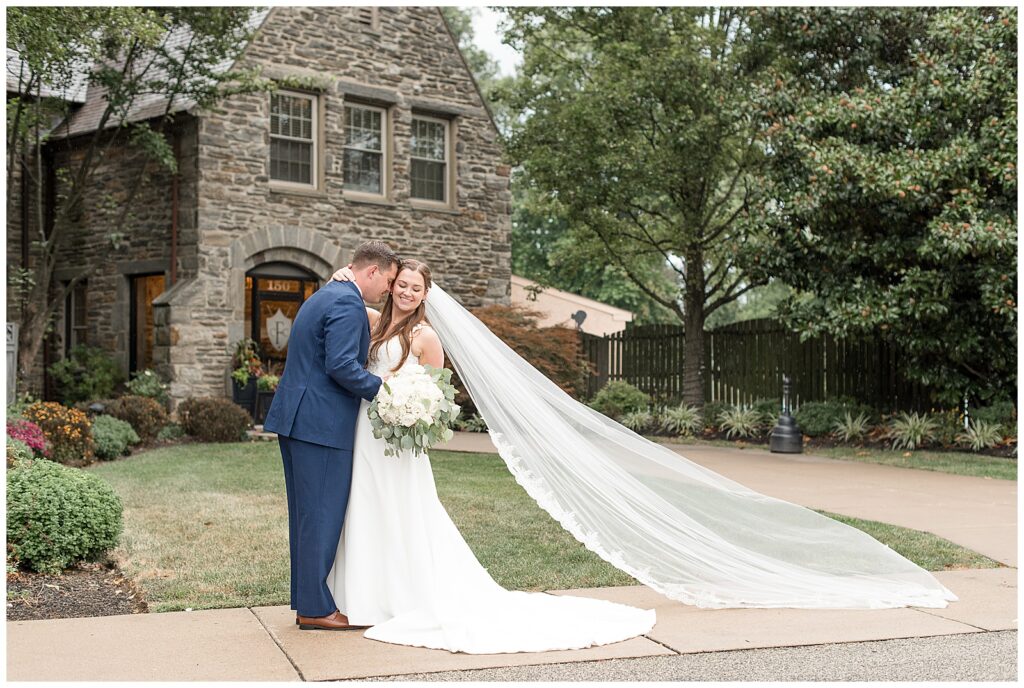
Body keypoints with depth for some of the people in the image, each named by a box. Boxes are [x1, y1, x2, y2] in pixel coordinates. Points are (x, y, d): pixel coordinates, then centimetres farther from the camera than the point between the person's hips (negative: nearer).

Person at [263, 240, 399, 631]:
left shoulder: (326, 295, 20)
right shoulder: (348, 304, -13)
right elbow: (340, 365, -23)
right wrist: (383, 390, -12)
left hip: (297, 419, 11)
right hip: (321, 423, -11)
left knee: (306, 515, 15)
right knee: (321, 515, -3)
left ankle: (306, 601, 23)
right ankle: (315, 608, 4)